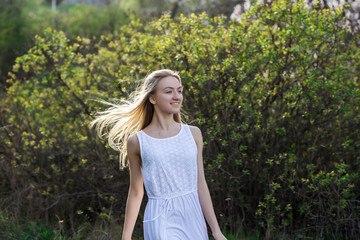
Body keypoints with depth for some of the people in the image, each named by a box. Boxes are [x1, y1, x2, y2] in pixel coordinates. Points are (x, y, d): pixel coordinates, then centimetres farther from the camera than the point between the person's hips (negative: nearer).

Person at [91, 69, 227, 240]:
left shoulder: (193, 134, 7)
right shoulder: (137, 141, 0)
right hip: (161, 221, -4)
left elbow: (200, 184, 8)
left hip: (193, 219, 4)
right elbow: (135, 193, 7)